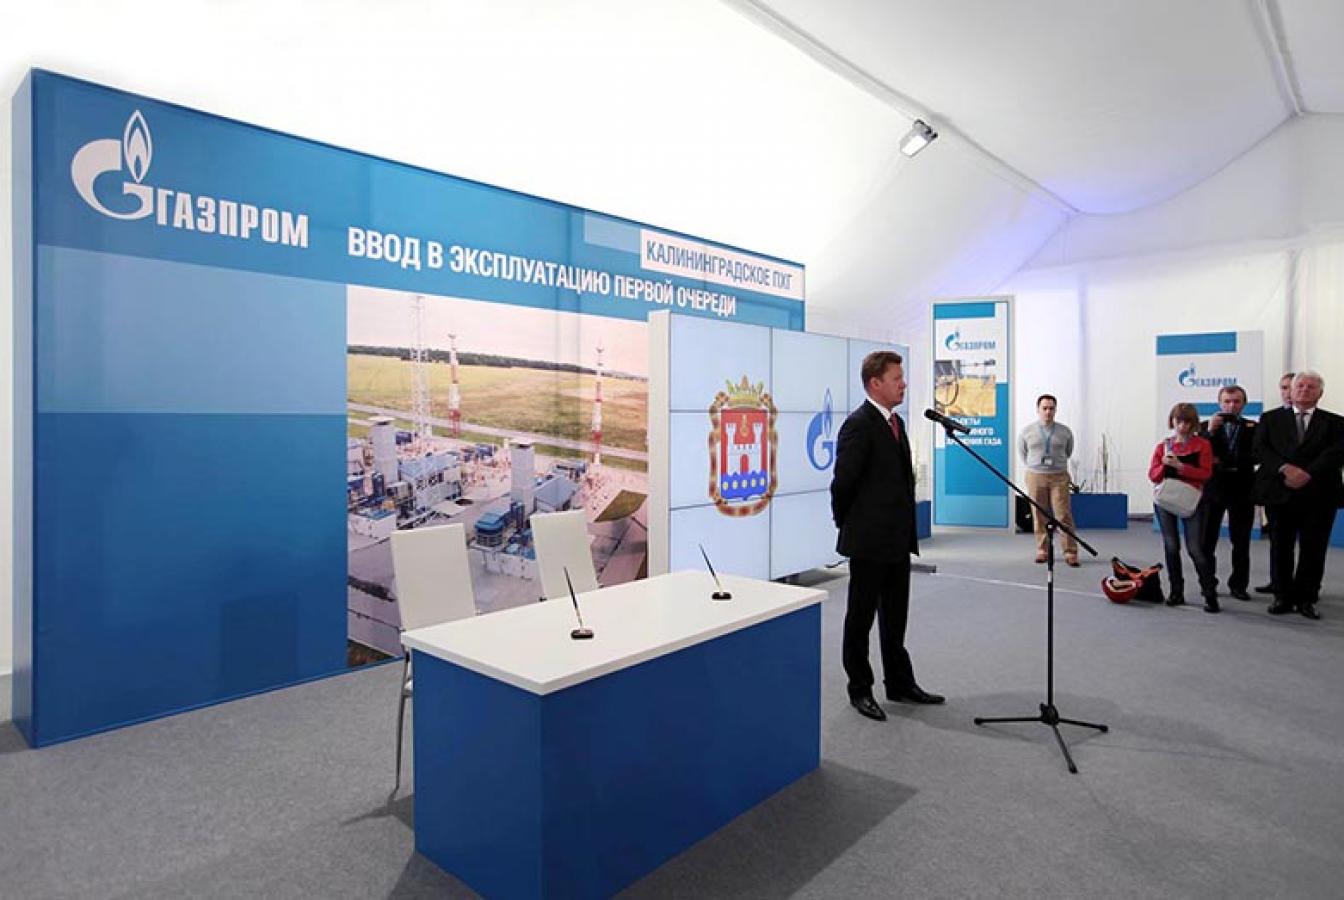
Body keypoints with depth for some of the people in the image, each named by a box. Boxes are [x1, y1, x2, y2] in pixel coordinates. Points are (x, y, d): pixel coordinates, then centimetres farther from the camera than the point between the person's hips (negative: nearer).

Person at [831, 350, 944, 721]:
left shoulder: (895, 422, 12)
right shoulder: (859, 424, -17)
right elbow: (843, 481, -17)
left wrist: (906, 529, 13)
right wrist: (847, 524, -4)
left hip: (897, 539, 8)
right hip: (869, 540, -8)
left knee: (895, 617, 18)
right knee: (861, 617, 7)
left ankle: (900, 684, 31)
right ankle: (860, 690, 20)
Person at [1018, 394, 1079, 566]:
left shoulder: (1065, 431, 2)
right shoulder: (1027, 431, 2)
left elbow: (1068, 452, 18)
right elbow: (1022, 452, 17)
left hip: (1059, 477, -1)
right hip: (1035, 476, 1)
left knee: (1064, 515, -5)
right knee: (1039, 516, 4)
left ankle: (1070, 552, -1)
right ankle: (1042, 550, 13)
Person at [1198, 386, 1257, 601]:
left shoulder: (1252, 428, 5)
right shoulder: (1207, 426, 7)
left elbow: (1255, 456, -6)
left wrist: (1223, 461, -12)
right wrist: (1210, 431, -16)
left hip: (1241, 489, 0)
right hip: (1212, 488, 0)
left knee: (1241, 541, 6)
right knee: (1206, 540, 2)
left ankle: (1238, 584, 14)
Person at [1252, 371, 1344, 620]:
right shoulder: (1271, 419, 10)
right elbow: (1260, 449, -1)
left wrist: (1307, 473, -19)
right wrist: (1285, 468, -16)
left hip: (1319, 495, 0)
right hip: (1281, 493, 0)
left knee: (1313, 550, 4)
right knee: (1280, 548, 5)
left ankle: (1306, 598, 15)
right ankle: (1283, 597, 15)